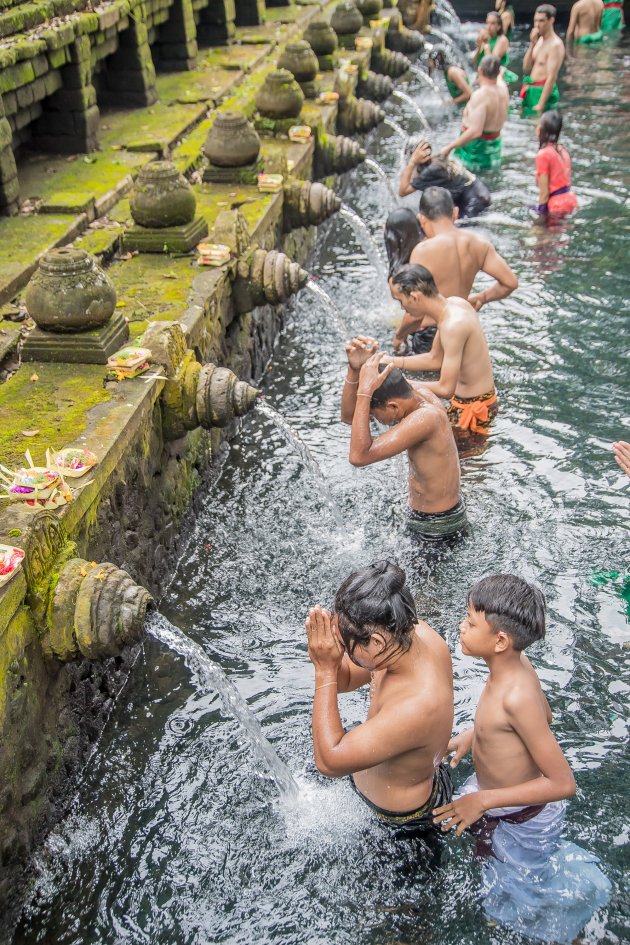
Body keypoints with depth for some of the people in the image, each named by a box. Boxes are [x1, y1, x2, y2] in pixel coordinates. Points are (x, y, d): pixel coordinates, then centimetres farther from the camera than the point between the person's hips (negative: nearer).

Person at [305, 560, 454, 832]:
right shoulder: (415, 631, -23)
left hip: (400, 811, -7)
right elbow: (345, 680, -6)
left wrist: (325, 669, -37)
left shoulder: (417, 707, -47)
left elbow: (330, 761, -36)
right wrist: (327, 661, -30)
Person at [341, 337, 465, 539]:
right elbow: (350, 416, -6)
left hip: (436, 527, -9)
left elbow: (359, 456, -38)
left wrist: (364, 390, -38)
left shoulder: (425, 417, -32)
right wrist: (354, 370, -22)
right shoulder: (416, 392, -6)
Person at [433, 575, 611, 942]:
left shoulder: (516, 697, -39)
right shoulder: (516, 661, -15)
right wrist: (471, 734, -1)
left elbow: (564, 784, -33)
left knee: (524, 893, 17)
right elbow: (545, 714, 5)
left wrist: (484, 800, -31)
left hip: (523, 819, -7)